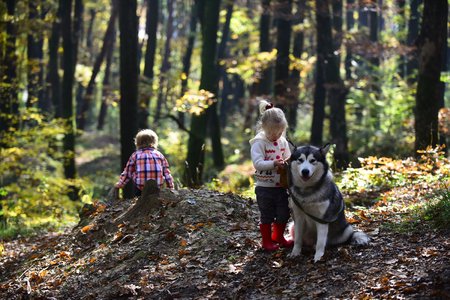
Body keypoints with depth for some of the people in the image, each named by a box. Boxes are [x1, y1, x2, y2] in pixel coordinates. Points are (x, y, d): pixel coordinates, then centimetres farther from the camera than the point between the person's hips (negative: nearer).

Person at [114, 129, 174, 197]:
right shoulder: (159, 155, 13)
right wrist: (170, 187, 27)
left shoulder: (135, 155, 10)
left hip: (141, 186, -1)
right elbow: (167, 173, 15)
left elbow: (127, 172, 15)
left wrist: (120, 184, 29)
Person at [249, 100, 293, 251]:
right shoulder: (259, 143, -14)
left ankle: (278, 236, 35)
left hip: (281, 186, 5)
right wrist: (274, 163, -33)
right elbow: (257, 163, -22)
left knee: (284, 213, 13)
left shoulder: (283, 142, 4)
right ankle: (267, 240, 23)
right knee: (267, 215, 6)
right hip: (265, 187, -5)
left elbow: (287, 157, 13)